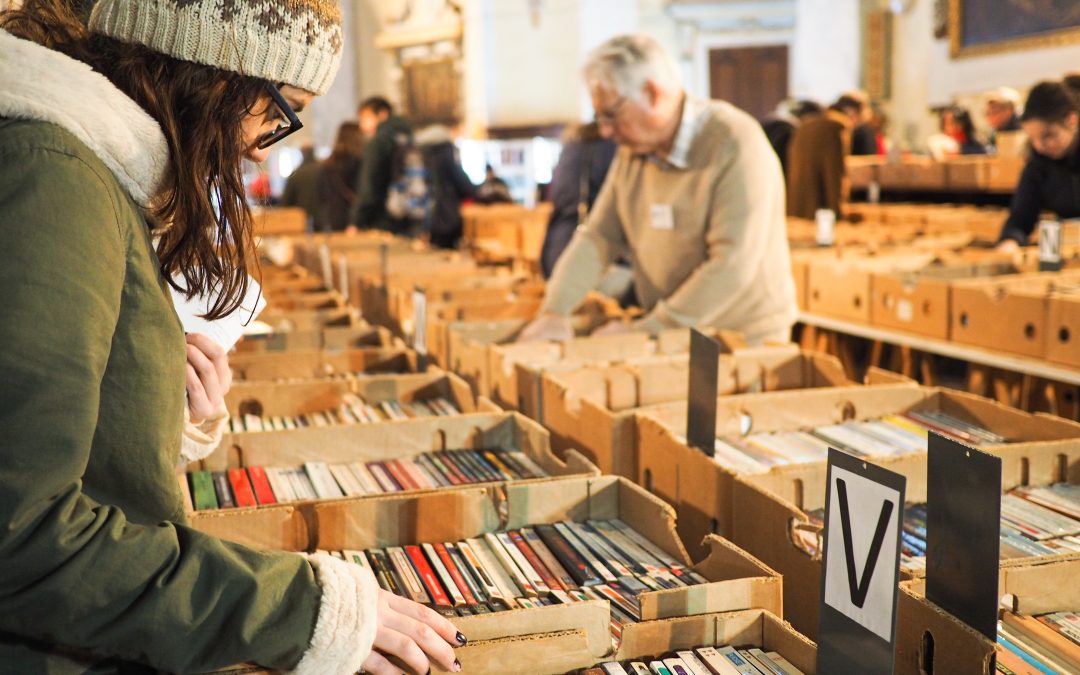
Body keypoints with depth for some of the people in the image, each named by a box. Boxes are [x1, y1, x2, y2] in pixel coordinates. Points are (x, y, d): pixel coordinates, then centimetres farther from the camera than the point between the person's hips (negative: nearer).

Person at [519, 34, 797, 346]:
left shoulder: (736, 144, -15)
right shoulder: (633, 149, 9)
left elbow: (731, 266, -22)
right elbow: (598, 235, 9)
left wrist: (646, 331, -20)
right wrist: (555, 312, -6)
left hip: (745, 342, -6)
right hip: (671, 336, 6)